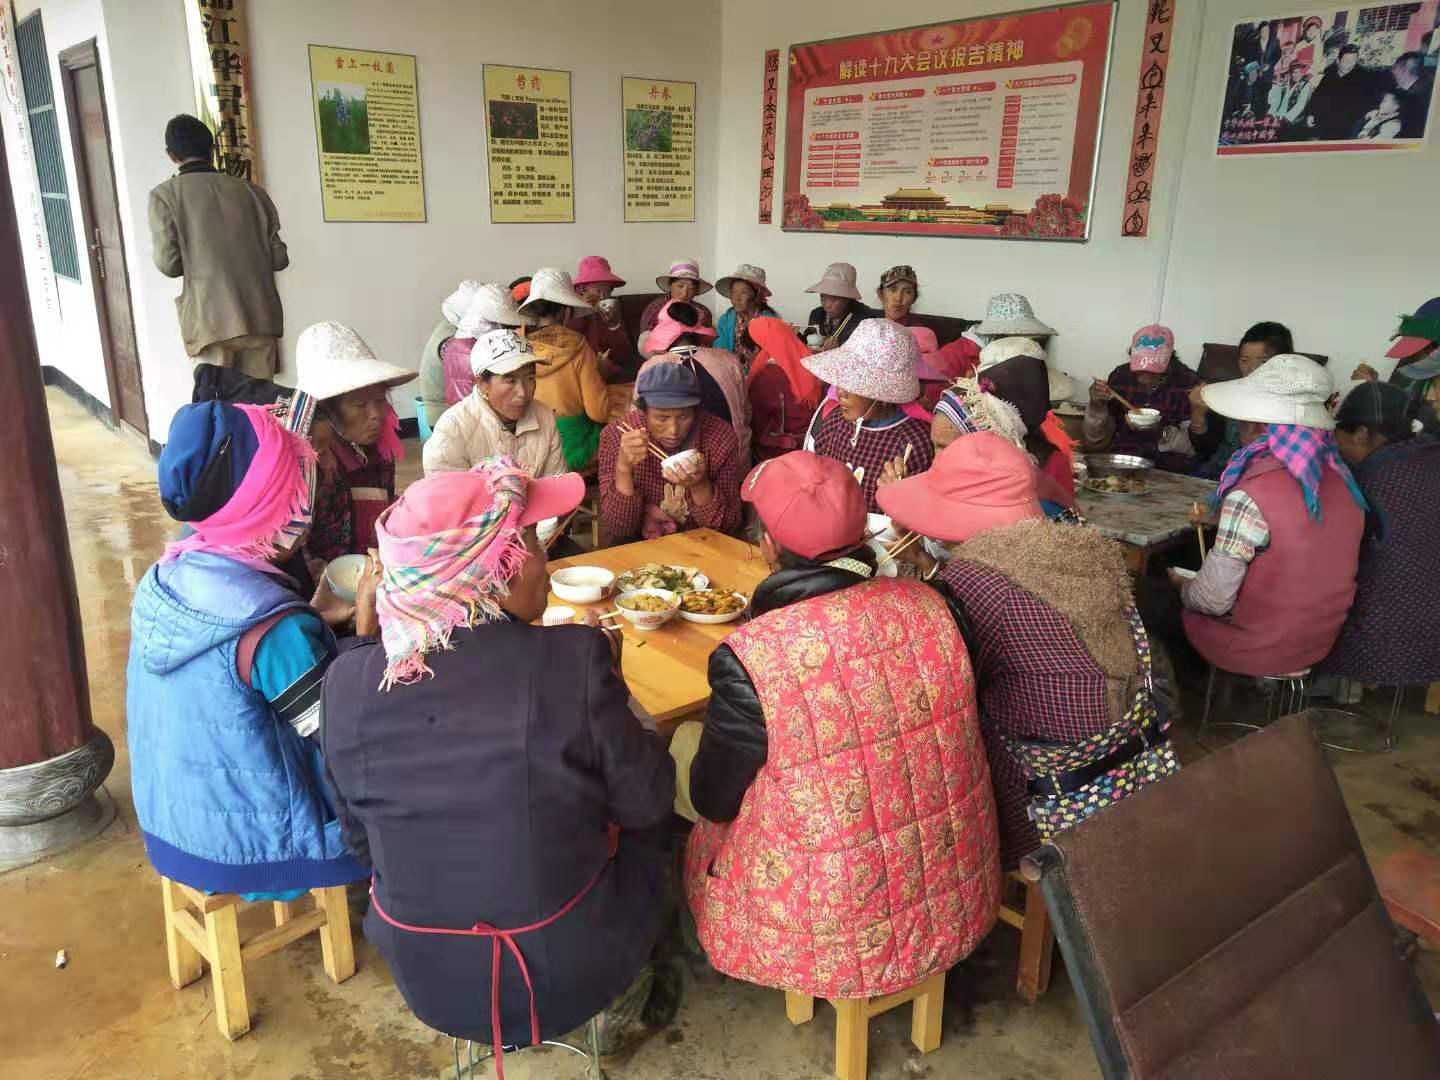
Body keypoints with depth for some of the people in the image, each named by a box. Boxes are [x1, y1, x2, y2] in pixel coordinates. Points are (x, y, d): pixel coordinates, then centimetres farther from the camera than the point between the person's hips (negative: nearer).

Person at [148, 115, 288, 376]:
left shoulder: (165, 194, 1)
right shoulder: (251, 190, 8)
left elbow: (169, 264, -6)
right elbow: (279, 258, 7)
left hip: (210, 321, -2)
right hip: (260, 317, 3)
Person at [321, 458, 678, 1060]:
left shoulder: (348, 683, -14)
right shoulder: (574, 660, -26)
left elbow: (362, 842, 0)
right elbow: (646, 802, -11)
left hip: (423, 977, 4)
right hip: (569, 973, -3)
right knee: (644, 817, 25)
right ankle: (621, 991, 38)